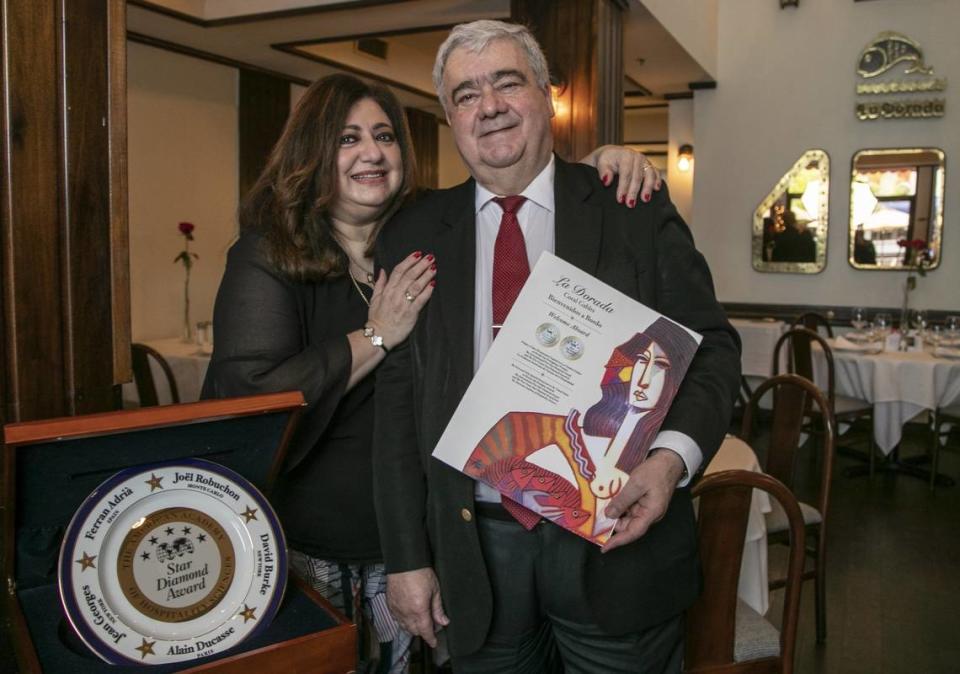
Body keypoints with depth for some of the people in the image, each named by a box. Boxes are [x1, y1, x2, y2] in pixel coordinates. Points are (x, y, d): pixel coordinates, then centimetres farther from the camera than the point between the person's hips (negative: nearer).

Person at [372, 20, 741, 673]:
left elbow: (711, 345, 0)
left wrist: (673, 455, -19)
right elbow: (396, 399, 2)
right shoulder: (413, 237, 2)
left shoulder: (636, 211, -1)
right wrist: (407, 557, 0)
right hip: (477, 549, 2)